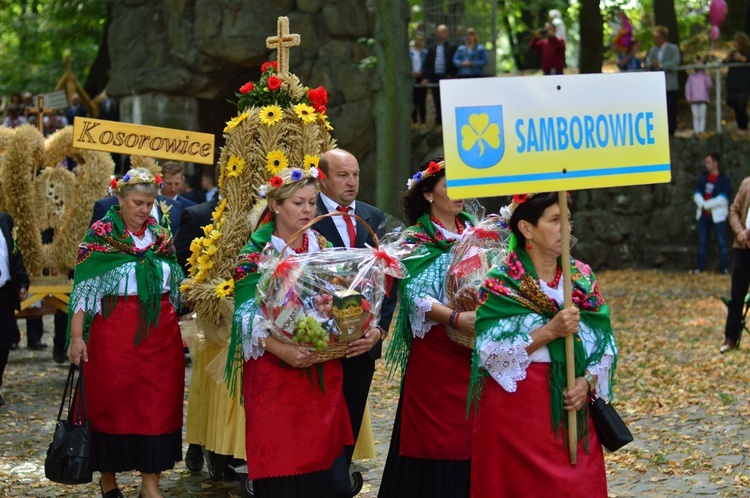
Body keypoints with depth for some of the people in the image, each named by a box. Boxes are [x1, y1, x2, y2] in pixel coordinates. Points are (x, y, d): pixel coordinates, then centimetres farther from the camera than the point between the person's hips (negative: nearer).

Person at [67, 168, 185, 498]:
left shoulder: (160, 234, 9)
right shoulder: (101, 234, -4)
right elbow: (84, 288, -6)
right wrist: (76, 336, -10)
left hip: (159, 331, 4)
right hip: (114, 331, -4)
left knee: (156, 405, 1)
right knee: (112, 402, 4)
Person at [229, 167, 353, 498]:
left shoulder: (324, 249, 11)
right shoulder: (255, 253, -4)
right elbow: (247, 315, -14)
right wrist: (281, 349, -29)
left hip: (322, 370, 4)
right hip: (274, 370, -4)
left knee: (320, 461, 5)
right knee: (279, 466, -5)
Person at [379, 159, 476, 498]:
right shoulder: (415, 241, -2)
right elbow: (417, 295, -15)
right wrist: (456, 319, -31)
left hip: (478, 352, 4)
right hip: (436, 352, -4)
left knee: (472, 436, 4)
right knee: (436, 437, -4)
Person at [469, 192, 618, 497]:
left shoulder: (582, 277, 7)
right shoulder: (500, 283, -7)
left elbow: (605, 341, 6)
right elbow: (489, 352, -15)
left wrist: (587, 381, -11)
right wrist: (549, 331, -21)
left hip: (572, 406, 4)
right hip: (516, 406, -4)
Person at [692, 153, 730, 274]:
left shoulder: (724, 179, -4)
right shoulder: (703, 177, 11)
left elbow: (722, 199, -13)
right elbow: (697, 194, 6)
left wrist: (707, 205, -15)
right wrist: (703, 205, -13)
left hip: (718, 215, -5)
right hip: (703, 214, 5)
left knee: (722, 241, -5)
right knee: (702, 241, 8)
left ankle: (724, 267, -1)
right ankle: (700, 267, 13)